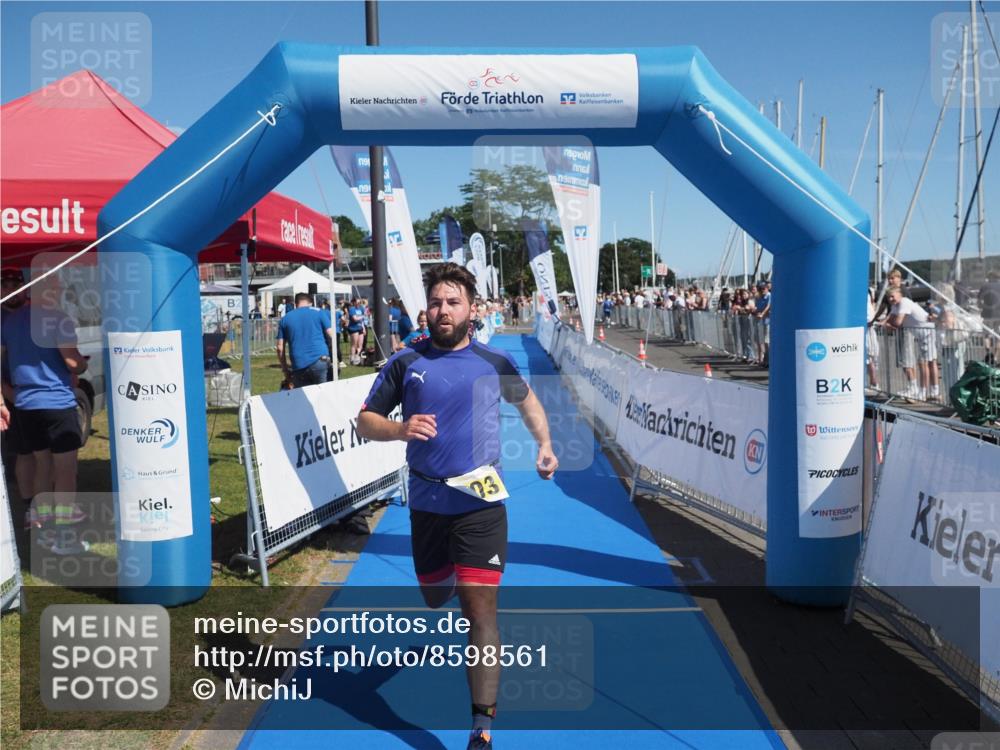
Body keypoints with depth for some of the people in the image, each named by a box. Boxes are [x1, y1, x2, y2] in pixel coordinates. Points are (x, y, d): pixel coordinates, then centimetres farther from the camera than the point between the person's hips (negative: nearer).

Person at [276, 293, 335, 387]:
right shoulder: (319, 312, 10)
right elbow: (331, 336, 2)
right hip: (320, 361, -1)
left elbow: (280, 348, 10)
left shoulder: (285, 318, 15)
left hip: (299, 366, 2)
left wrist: (285, 369, 16)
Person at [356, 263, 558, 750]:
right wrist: (400, 429, -19)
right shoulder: (405, 363, 0)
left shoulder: (494, 363, 0)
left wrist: (545, 446, 6)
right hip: (426, 503, 3)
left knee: (479, 610, -8)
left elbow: (527, 401, 20)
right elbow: (364, 422, 2)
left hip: (480, 503, -2)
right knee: (434, 596, 21)